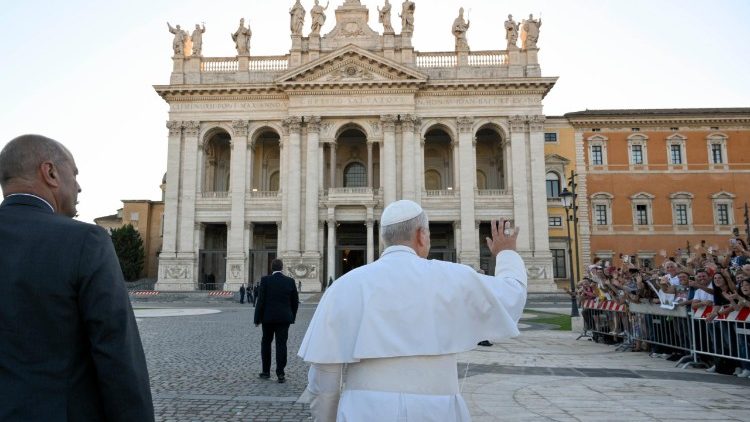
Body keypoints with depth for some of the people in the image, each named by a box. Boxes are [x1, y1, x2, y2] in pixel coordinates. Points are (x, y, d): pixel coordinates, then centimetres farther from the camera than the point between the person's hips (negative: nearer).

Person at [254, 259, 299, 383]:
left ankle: (266, 372, 20)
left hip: (268, 317, -1)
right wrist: (292, 317, 15)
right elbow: (295, 301, 4)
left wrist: (257, 318, -2)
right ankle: (280, 374, -1)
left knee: (266, 343, 15)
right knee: (281, 345, 2)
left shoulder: (265, 280, -7)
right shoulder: (290, 281, 0)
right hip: (284, 318, 1)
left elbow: (260, 301, -8)